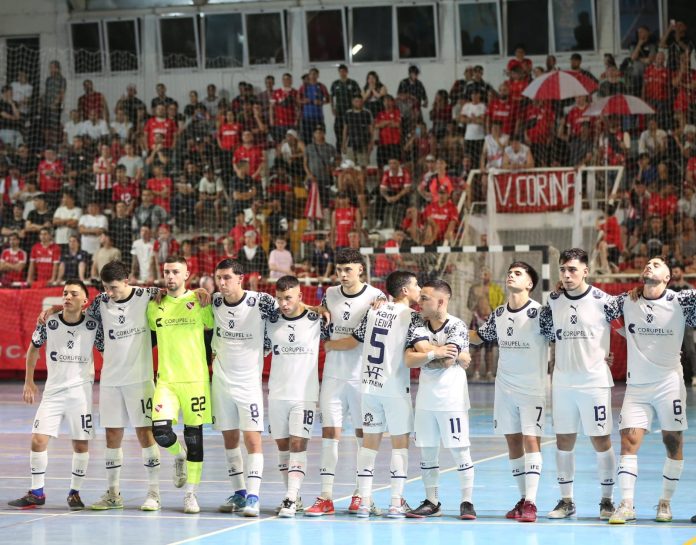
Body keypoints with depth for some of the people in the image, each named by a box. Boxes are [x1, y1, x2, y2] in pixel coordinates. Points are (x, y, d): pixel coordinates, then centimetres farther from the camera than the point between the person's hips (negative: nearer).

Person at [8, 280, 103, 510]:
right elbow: (33, 348, 10)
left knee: (81, 444, 1)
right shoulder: (48, 323, -7)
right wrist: (29, 382, 9)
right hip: (53, 390, 1)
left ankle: (75, 492, 16)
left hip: (81, 390, -1)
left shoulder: (93, 326, -9)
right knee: (38, 439, -6)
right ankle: (36, 493, 6)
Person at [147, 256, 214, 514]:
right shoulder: (154, 305, 6)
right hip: (165, 379, 2)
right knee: (160, 431, -14)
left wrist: (209, 360, 3)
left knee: (194, 434, 1)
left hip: (196, 378, -1)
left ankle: (191, 494, 11)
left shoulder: (199, 301, 0)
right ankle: (179, 455, 21)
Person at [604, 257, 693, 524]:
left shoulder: (680, 301, -3)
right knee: (628, 440, -8)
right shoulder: (626, 302, 4)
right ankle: (626, 505, -7)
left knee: (673, 442, 3)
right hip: (636, 385, 2)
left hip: (669, 383, -2)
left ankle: (665, 502, 16)